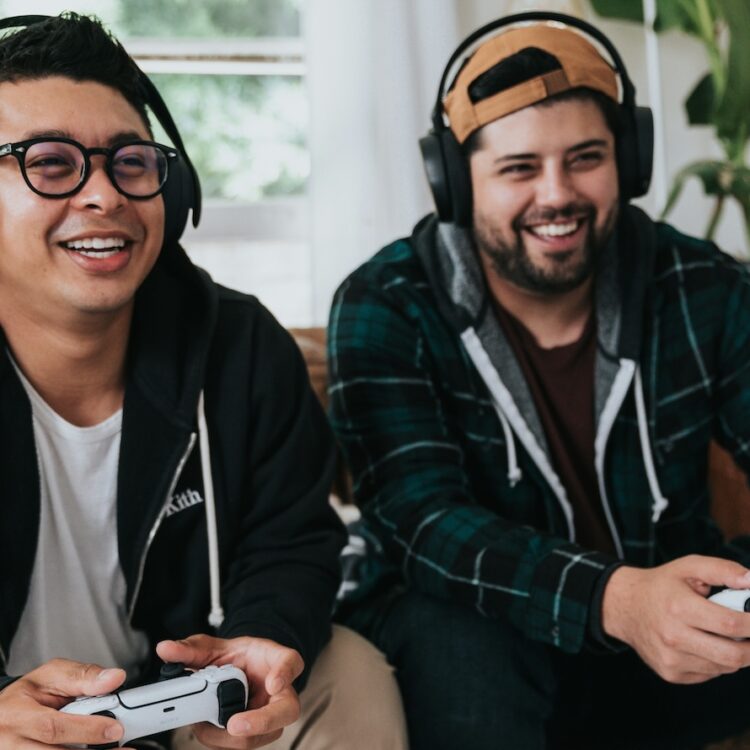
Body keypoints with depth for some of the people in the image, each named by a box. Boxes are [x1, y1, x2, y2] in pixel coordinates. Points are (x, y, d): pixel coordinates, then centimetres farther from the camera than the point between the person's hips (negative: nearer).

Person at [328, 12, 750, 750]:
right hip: (474, 628, -2)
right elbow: (424, 521, -25)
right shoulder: (383, 309, -14)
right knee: (458, 644, -36)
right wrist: (616, 599, -43)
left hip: (668, 613, 3)